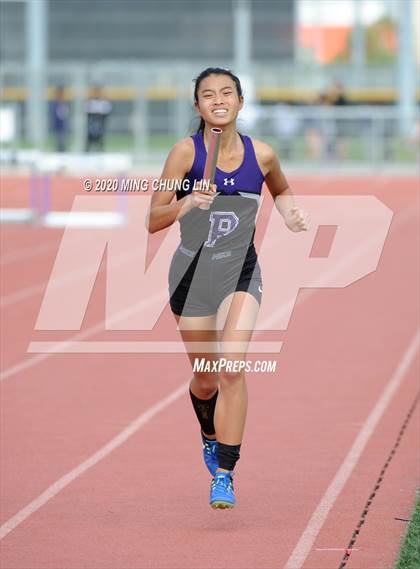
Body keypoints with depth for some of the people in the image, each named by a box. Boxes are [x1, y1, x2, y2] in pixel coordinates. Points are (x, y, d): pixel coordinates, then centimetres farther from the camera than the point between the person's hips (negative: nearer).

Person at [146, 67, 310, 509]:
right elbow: (153, 221, -13)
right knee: (205, 378, 12)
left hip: (241, 274, 0)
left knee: (232, 368, -19)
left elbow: (281, 191, 18)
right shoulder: (186, 152, -12)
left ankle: (224, 475, -14)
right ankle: (210, 436, 46)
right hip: (192, 274, 0)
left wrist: (291, 214, -2)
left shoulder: (261, 155, -6)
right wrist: (188, 203, -30)